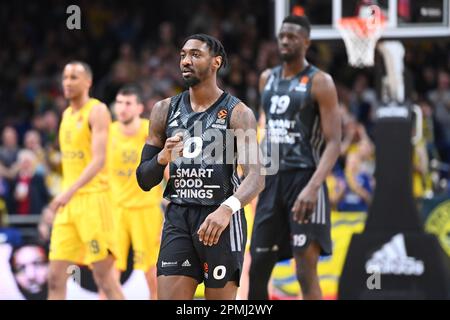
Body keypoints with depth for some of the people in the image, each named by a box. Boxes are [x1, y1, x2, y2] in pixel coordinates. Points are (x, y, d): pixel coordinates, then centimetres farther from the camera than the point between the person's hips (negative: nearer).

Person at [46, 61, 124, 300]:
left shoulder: (97, 111, -8)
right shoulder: (67, 114, 17)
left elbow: (99, 160, -19)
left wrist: (70, 191, -29)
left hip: (93, 198, -8)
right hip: (68, 202, 8)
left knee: (104, 274, -6)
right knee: (56, 276, 1)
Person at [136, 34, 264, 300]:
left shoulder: (237, 113, -4)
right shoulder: (165, 110, 9)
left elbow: (256, 177, -16)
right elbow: (144, 180, 12)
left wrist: (227, 208, -35)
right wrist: (163, 158, -11)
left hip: (221, 220, -3)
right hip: (178, 219, 3)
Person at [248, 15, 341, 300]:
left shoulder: (319, 82, -7)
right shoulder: (267, 79, 13)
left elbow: (333, 142, -13)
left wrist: (313, 187, -27)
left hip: (303, 178, -7)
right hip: (272, 180, 7)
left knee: (306, 271, -11)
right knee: (258, 268, 8)